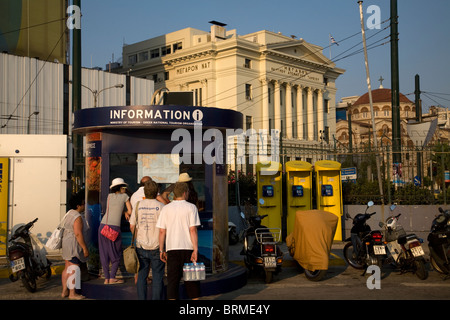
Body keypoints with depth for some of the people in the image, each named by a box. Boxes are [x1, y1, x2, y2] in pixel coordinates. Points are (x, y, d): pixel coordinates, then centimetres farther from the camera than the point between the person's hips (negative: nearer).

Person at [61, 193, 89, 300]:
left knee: (67, 268, 14)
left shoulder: (69, 213, 12)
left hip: (66, 242, 10)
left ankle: (64, 291, 20)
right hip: (74, 244, -10)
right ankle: (72, 293, -3)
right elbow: (78, 234, -23)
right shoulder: (77, 217, -18)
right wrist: (85, 248, -20)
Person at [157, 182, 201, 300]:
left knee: (172, 279, 3)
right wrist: (195, 249, -10)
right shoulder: (191, 207, -3)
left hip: (172, 248, 2)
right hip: (188, 248, -1)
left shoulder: (166, 208, 5)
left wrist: (161, 250, 9)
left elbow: (162, 231, 3)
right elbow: (193, 230, -10)